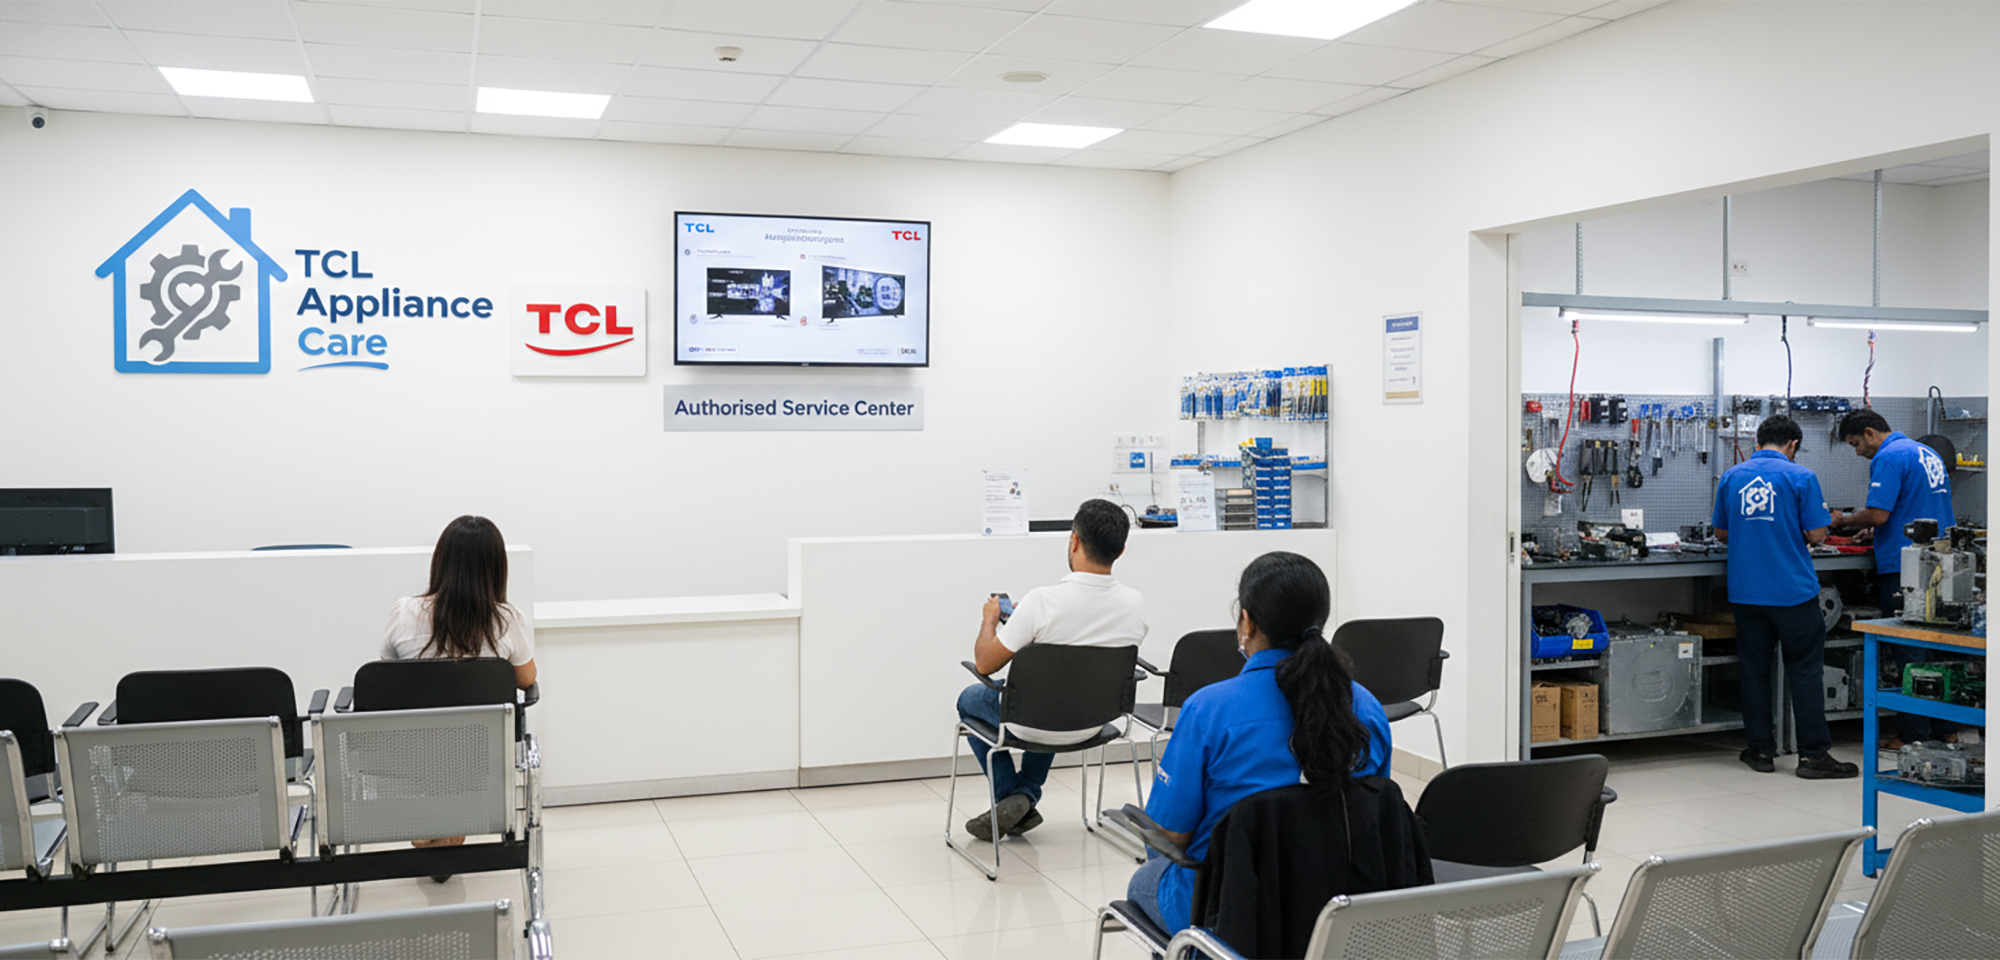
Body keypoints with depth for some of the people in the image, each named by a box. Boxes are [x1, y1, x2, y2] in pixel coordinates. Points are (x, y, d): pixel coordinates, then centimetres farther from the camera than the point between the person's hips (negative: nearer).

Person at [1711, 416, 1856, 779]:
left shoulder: (1731, 477, 5)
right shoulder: (1800, 477, -7)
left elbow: (1721, 533, 12)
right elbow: (1816, 535, -8)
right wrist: (1796, 533, 13)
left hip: (1746, 592, 4)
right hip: (1793, 590, -3)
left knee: (1754, 670, 10)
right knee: (1805, 671, 3)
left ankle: (1760, 750, 14)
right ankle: (1813, 754, 4)